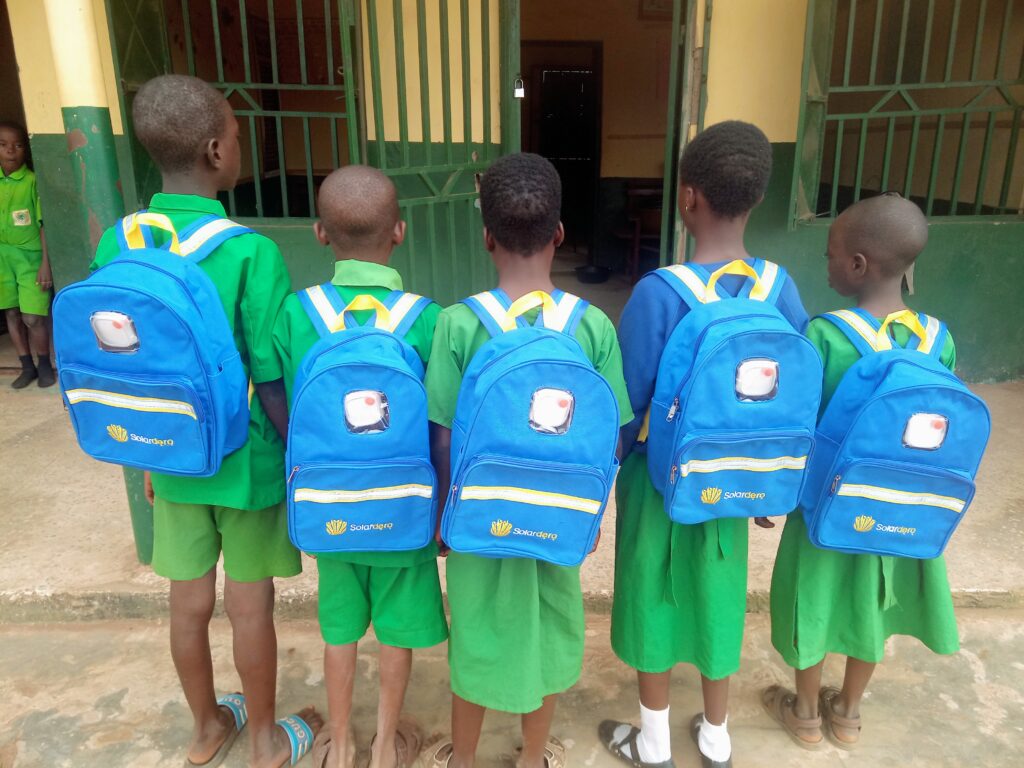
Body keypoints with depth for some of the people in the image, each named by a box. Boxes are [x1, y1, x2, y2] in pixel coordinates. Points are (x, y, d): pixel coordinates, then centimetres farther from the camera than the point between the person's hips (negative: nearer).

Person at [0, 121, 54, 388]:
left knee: (33, 317, -5)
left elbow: (45, 224, -10)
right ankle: (27, 366, 22)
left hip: (30, 256, -5)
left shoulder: (33, 181, -10)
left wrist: (46, 263, -13)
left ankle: (44, 364, 17)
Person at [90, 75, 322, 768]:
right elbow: (273, 385, -19)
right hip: (249, 463, -4)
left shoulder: (116, 247, -6)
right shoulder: (250, 253, -23)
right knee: (251, 606, 13)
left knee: (190, 603, 20)